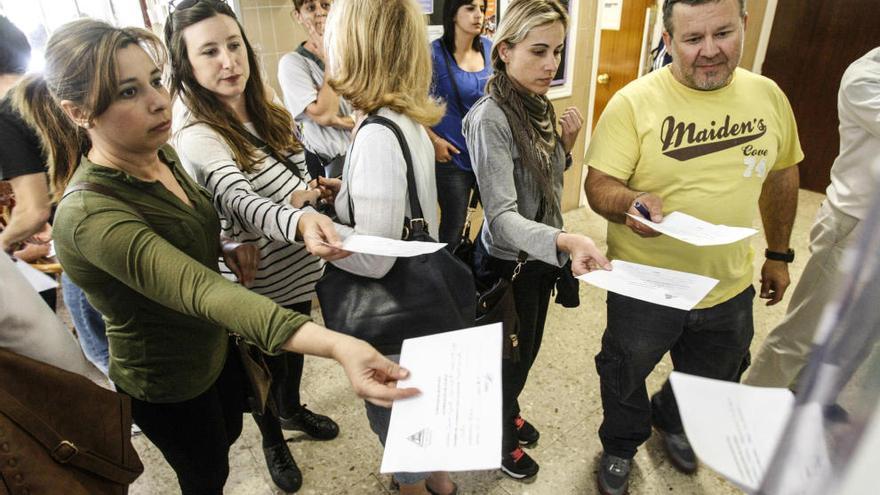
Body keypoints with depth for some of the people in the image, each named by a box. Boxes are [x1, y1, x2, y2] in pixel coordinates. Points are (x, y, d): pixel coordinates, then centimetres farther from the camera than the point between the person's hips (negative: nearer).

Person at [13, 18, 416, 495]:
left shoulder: (159, 154, -9)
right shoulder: (90, 215, -35)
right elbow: (203, 292, -50)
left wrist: (224, 248, -12)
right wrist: (337, 345, -63)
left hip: (213, 348, 7)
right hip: (168, 385, -7)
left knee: (229, 433, 31)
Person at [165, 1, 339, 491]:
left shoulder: (266, 110, -2)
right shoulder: (196, 136, -25)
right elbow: (240, 202, -43)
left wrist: (309, 191, -7)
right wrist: (301, 222, -61)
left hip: (299, 267, 7)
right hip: (258, 284, -6)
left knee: (294, 347, 27)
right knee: (267, 365, 17)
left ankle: (292, 409, 56)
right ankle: (273, 440, 46)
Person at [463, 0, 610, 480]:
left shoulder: (539, 107, 2)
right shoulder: (490, 117, -24)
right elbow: (502, 216, -31)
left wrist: (566, 143, -7)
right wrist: (566, 240, -46)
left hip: (542, 255, 8)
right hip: (509, 263, -8)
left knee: (527, 349, 26)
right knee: (509, 356, 14)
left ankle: (509, 413, 53)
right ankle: (501, 439, 42)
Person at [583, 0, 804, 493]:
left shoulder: (768, 95, -2)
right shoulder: (634, 101, -17)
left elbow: (782, 175, 10)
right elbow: (599, 185, -20)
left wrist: (778, 254, 14)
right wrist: (631, 203, -42)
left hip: (731, 287, 5)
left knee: (711, 380, 28)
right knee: (626, 379, 18)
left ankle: (673, 422, 61)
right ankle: (621, 445, 50)